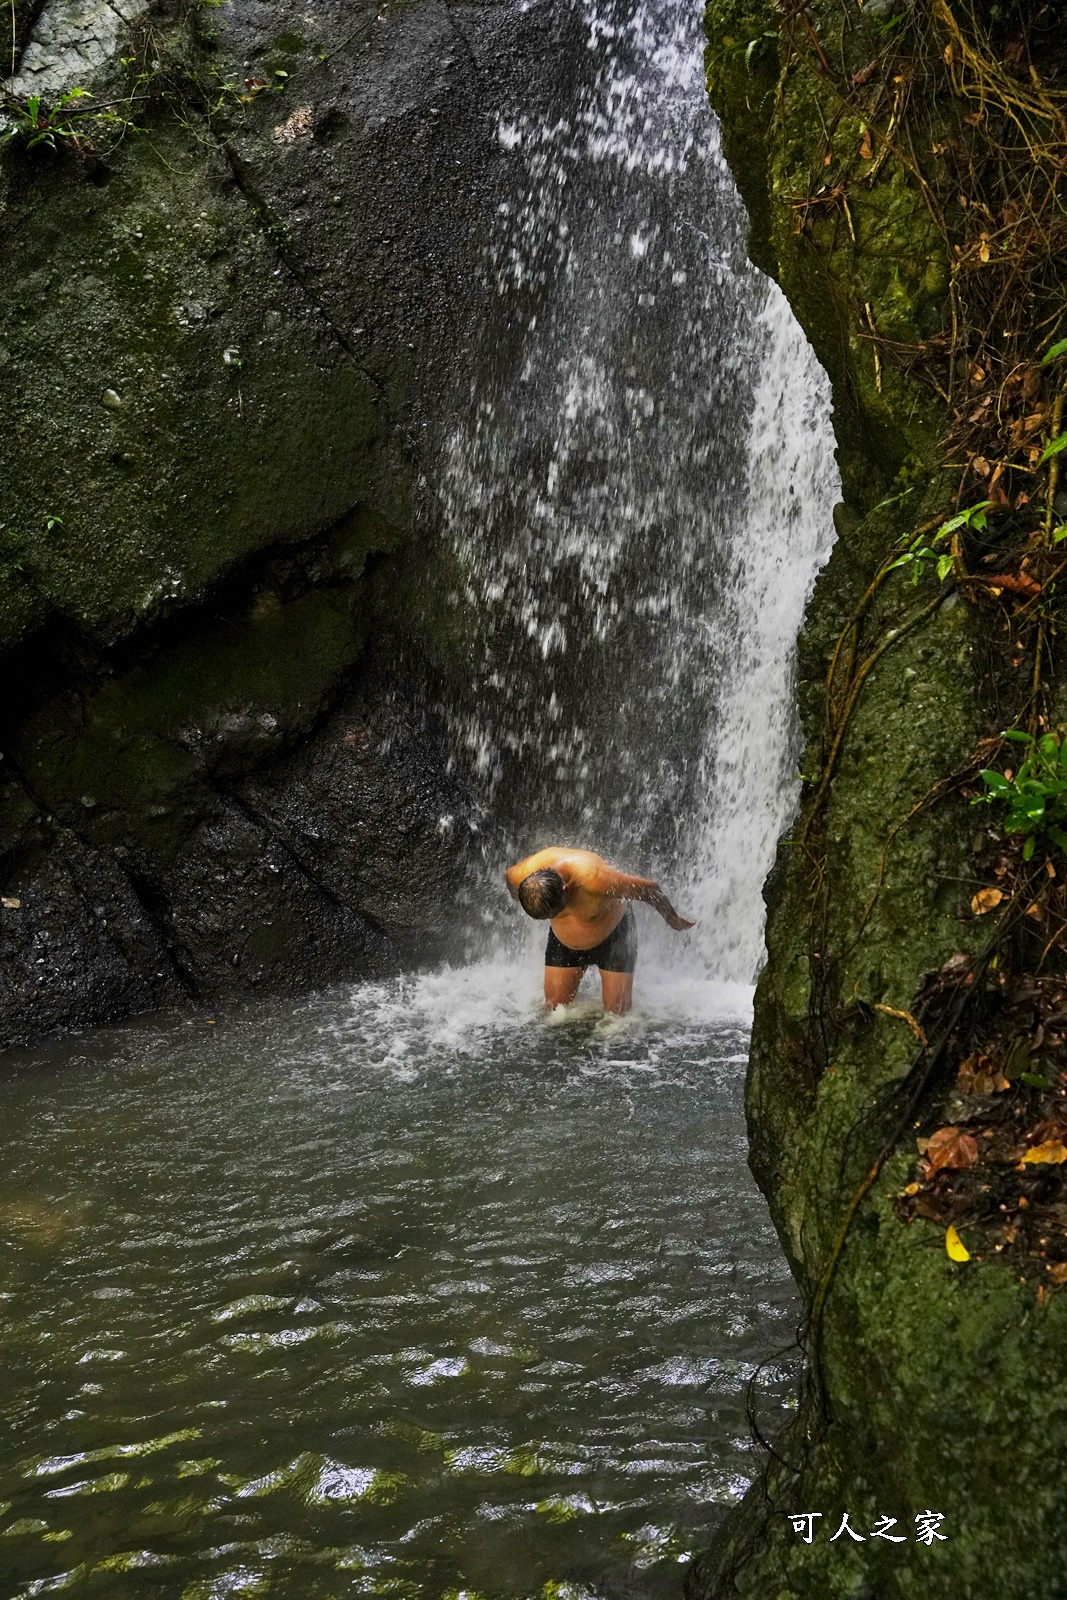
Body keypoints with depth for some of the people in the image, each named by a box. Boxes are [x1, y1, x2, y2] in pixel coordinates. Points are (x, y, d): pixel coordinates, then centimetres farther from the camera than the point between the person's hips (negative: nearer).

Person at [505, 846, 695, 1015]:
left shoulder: (594, 880, -44)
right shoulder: (521, 875, -32)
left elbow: (649, 888, -27)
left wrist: (673, 921, -9)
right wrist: (520, 900, 18)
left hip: (613, 937, -3)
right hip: (563, 942, 3)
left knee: (617, 1015, -1)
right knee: (553, 1011, 1)